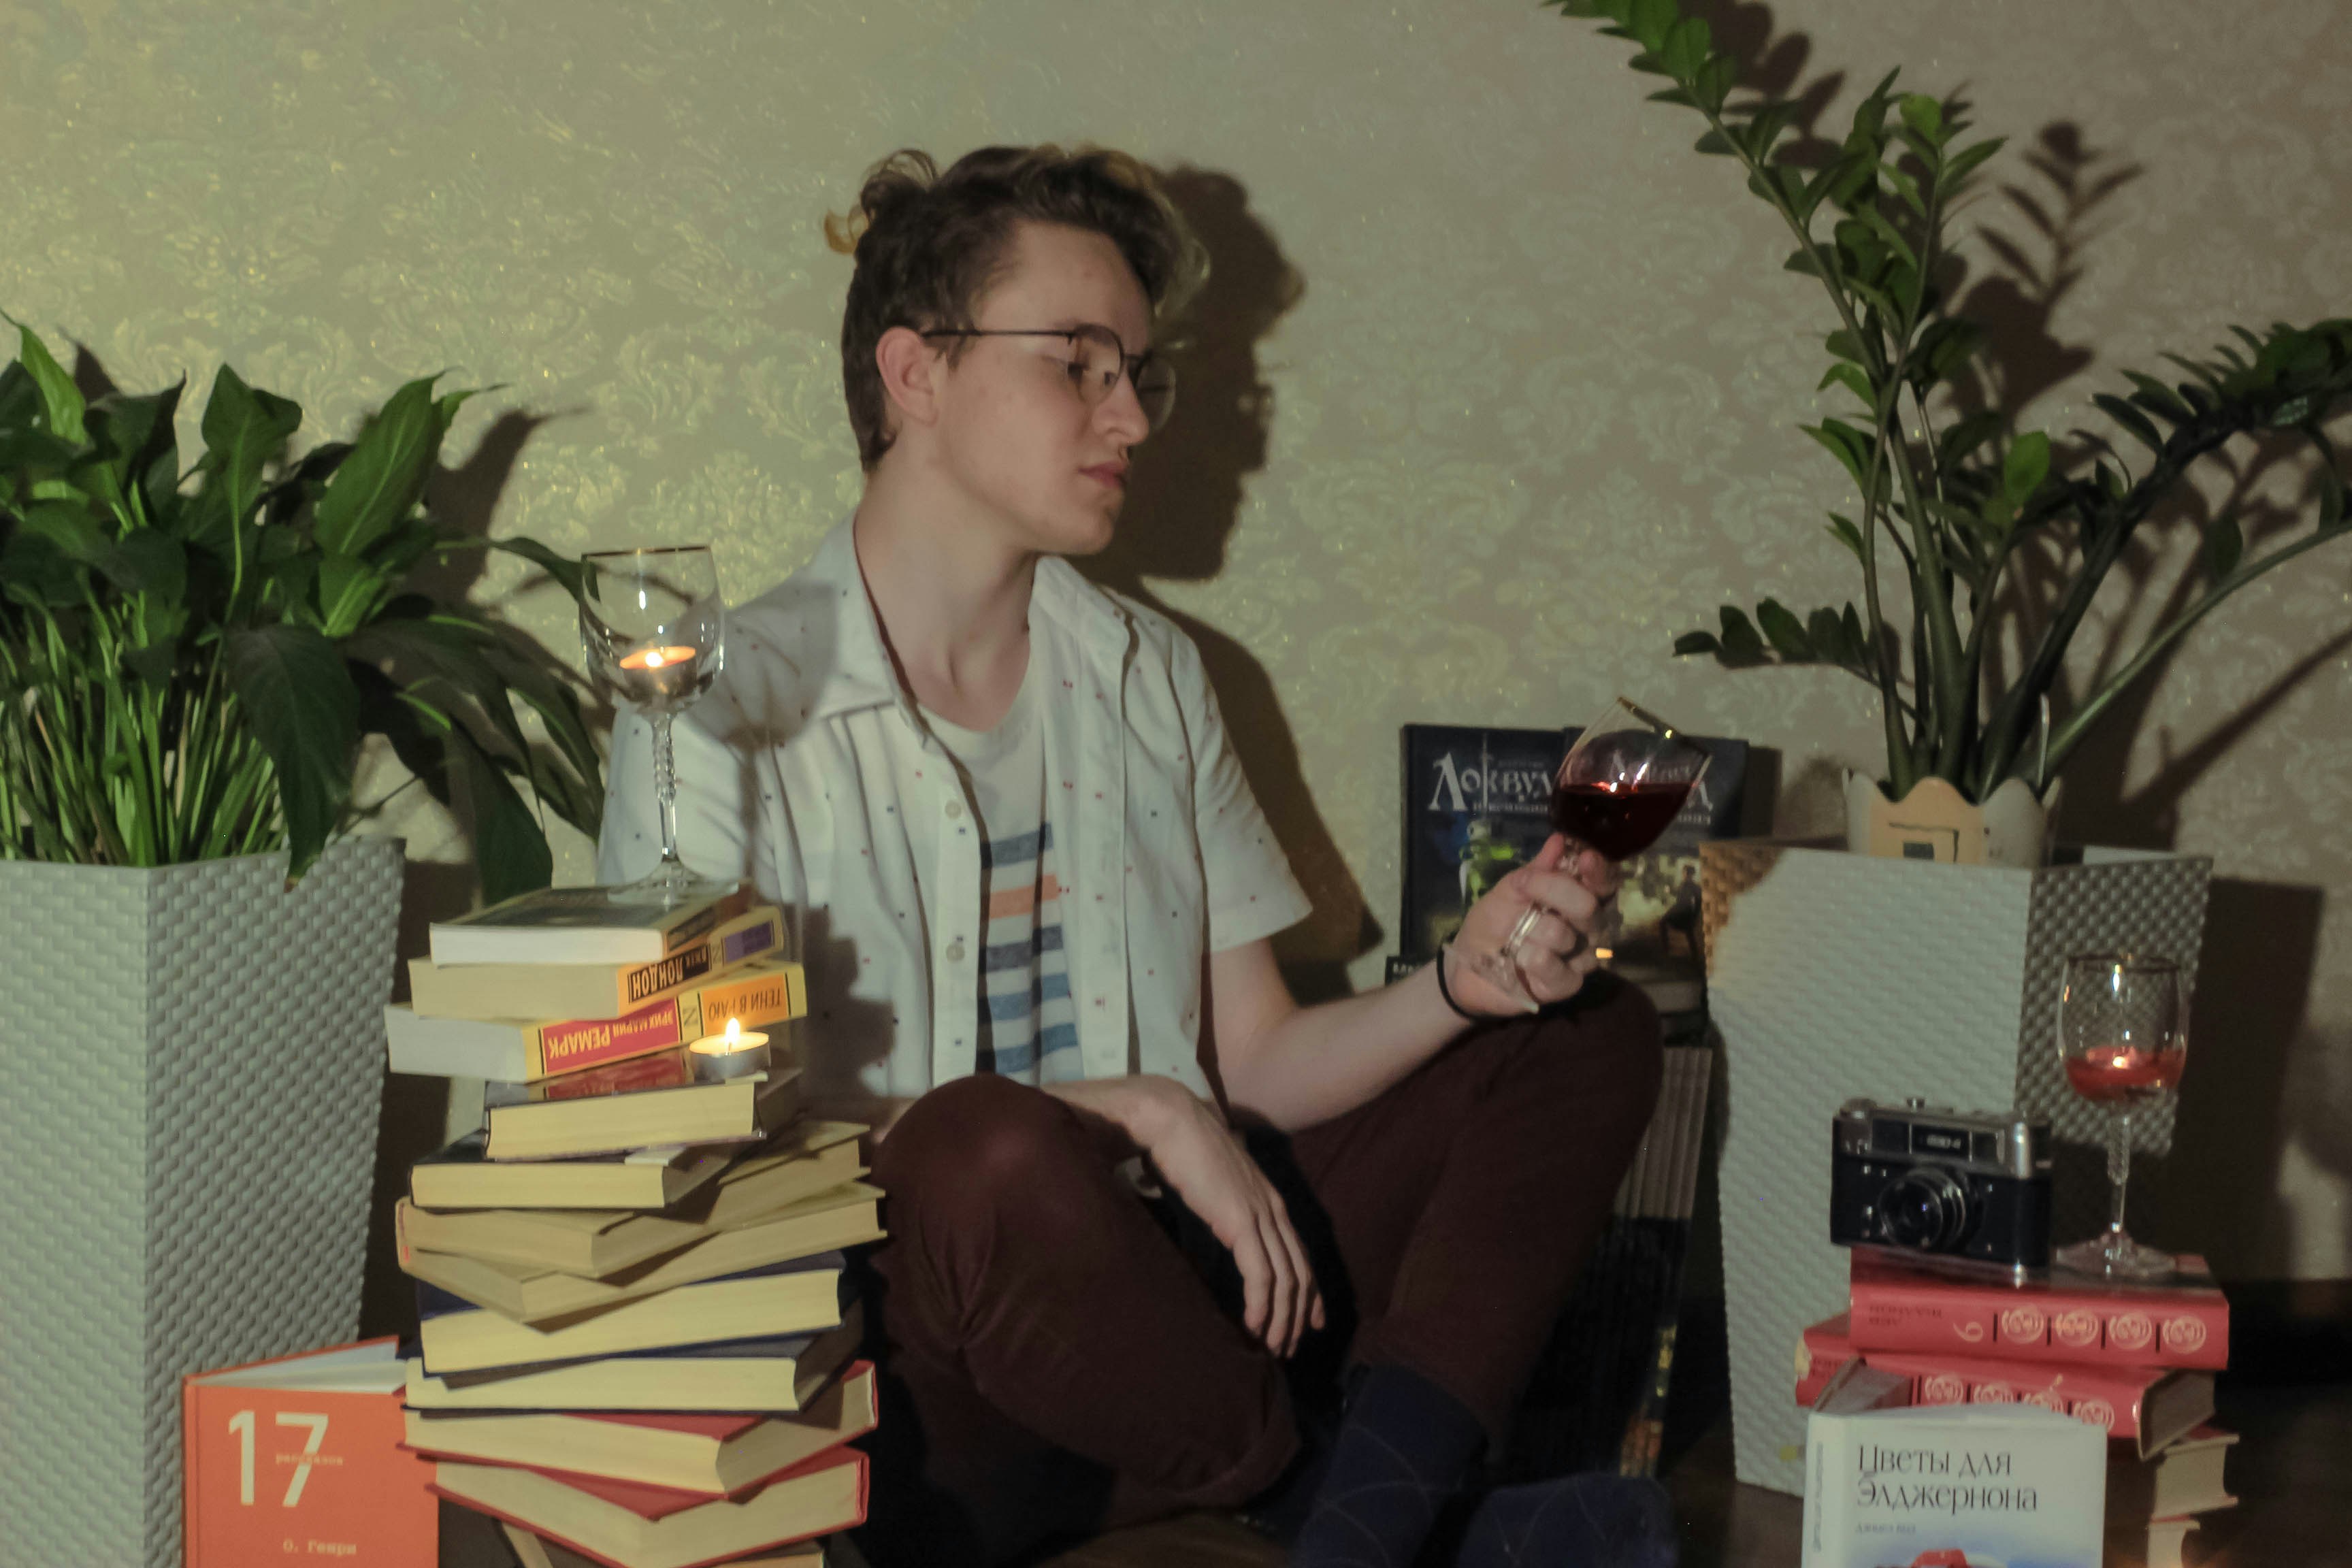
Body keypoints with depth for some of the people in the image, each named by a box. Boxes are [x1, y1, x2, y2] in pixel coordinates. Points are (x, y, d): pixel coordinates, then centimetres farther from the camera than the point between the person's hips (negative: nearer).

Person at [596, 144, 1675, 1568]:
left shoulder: (1149, 677, 14)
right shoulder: (732, 712, -6)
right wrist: (1129, 1114, -18)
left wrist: (1456, 986, -8)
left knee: (1587, 1035, 0)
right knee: (988, 1147, -39)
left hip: (1162, 1304, 7)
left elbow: (1252, 1065, 13)